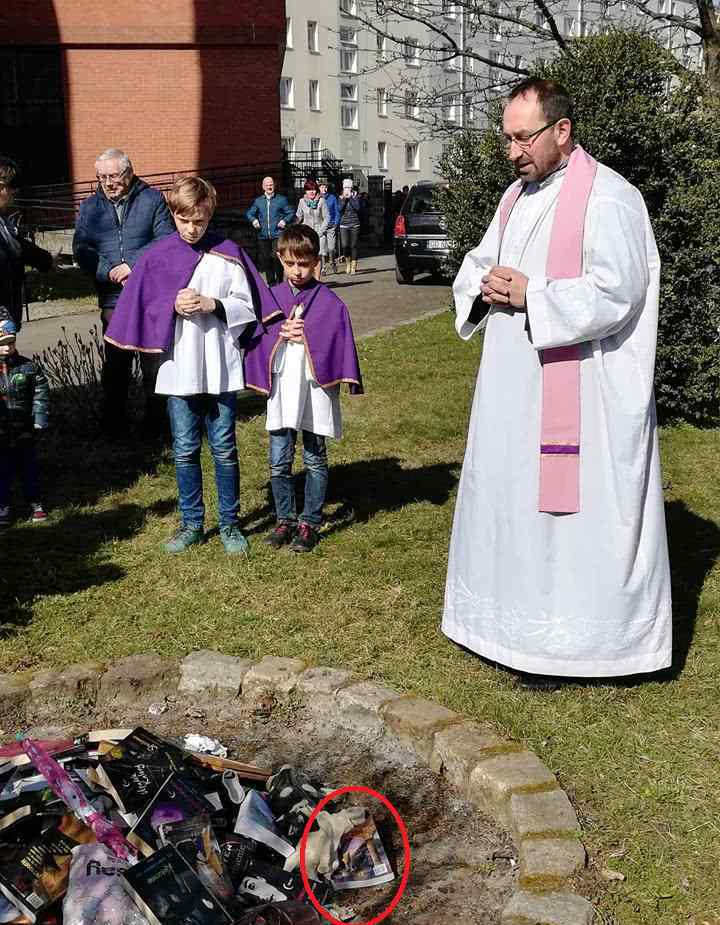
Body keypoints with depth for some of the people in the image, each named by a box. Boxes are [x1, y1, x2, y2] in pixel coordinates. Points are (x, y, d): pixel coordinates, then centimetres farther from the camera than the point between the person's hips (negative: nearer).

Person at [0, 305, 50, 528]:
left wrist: (39, 420, -9)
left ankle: (35, 502, 27)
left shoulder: (29, 367, -5)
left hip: (25, 430, 1)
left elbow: (41, 394, -3)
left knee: (29, 467, 14)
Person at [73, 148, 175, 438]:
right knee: (115, 365, 7)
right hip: (113, 300, 2)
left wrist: (133, 265, -16)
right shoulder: (89, 207, 11)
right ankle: (114, 424, 18)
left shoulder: (152, 199, 2)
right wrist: (109, 272, -13)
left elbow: (166, 240, -8)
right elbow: (81, 250, 3)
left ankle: (155, 422, 17)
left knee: (154, 362, 5)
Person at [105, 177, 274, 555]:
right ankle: (192, 524, 22)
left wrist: (212, 304, -15)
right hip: (178, 369, 1)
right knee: (185, 450, 9)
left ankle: (230, 523, 19)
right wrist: (173, 307, -14)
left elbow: (246, 307, 1)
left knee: (224, 449, 6)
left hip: (220, 368, -1)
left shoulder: (228, 254, 0)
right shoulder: (157, 258, 2)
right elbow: (142, 311, 3)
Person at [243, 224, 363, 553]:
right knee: (278, 462, 6)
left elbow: (337, 343, -7)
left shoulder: (329, 302, -4)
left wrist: (306, 337, -15)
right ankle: (285, 520, 22)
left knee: (315, 461, 8)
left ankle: (309, 523, 18)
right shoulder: (270, 298, 5)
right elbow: (257, 340, 3)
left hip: (315, 390, -2)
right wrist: (281, 335, -12)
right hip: (280, 391, 3)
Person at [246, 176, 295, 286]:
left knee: (276, 257, -17)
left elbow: (291, 212, 9)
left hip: (277, 235, -4)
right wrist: (253, 220, 1)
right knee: (265, 259, 5)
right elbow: (249, 213, 21)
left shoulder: (281, 199, 5)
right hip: (263, 235, 4)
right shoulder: (258, 201, 13)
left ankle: (279, 281, -2)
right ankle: (271, 282, 18)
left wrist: (285, 220, -9)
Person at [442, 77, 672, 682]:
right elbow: (477, 263, 20)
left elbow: (616, 294, -20)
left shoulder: (608, 198, -12)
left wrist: (530, 295, -18)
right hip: (514, 388, 9)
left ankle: (566, 642, 11)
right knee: (511, 499, 15)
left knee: (568, 509, -2)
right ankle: (515, 621, 30)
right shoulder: (518, 195, 14)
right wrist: (484, 287, -3)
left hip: (578, 394, -9)